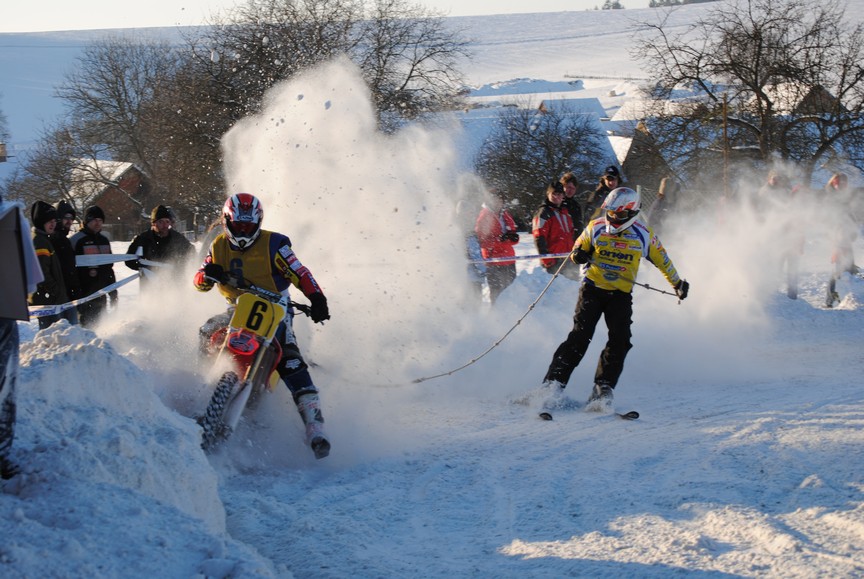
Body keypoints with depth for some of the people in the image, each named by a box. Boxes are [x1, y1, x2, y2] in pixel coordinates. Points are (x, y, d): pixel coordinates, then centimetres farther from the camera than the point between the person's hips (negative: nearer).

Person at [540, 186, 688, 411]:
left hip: (621, 294, 1)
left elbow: (661, 259, 12)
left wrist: (677, 283, 23)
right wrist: (579, 254, -14)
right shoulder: (596, 228, -3)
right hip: (592, 288, -1)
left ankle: (603, 389, -13)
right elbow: (579, 246, 12)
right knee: (580, 336, -15)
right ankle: (554, 383, -15)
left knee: (620, 339, -17)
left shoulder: (644, 236, -3)